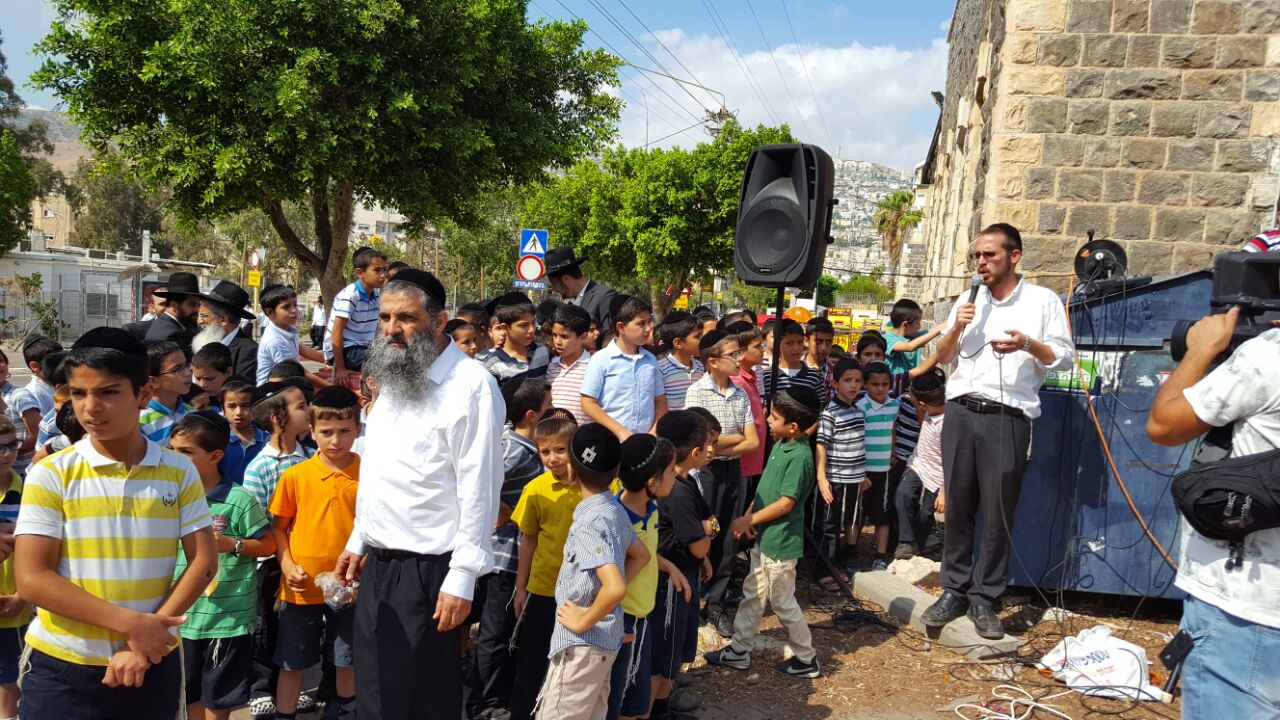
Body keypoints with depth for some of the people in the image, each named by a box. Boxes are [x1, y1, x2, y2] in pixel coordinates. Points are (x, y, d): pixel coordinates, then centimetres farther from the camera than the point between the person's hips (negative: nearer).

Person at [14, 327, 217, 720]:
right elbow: (31, 579, -11)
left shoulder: (179, 471, -1)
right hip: (63, 669, -1)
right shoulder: (50, 474, -6)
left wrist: (145, 641, -12)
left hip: (152, 665, 1)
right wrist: (132, 624, -17)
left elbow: (203, 560, -3)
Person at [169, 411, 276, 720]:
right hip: (184, 614, 5)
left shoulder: (239, 499, -13)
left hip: (228, 616, -5)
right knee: (190, 693, 18)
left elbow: (268, 544, -6)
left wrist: (232, 544, -20)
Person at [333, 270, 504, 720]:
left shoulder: (470, 384, -17)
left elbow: (479, 488, -19)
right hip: (377, 565, 8)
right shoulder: (392, 378, 11)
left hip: (427, 571, -8)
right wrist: (358, 541, 19)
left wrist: (462, 578, -20)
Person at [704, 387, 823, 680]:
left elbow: (785, 503, -24)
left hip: (781, 542, -9)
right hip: (764, 537, 9)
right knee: (753, 594, 17)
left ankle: (806, 660, 22)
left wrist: (749, 520, -16)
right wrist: (749, 515, 0)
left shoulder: (799, 457, -24)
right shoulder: (780, 445, 4)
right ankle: (739, 650, 29)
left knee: (783, 602, 5)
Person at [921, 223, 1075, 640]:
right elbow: (943, 358, 17)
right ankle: (954, 590, 17)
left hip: (1008, 417, -3)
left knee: (997, 512, 1)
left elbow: (1066, 356, 2)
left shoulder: (1043, 301, 4)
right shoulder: (968, 301, 15)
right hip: (961, 412, 3)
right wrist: (956, 329, -1)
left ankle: (984, 599, 12)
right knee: (958, 506, 6)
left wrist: (1028, 345, -14)